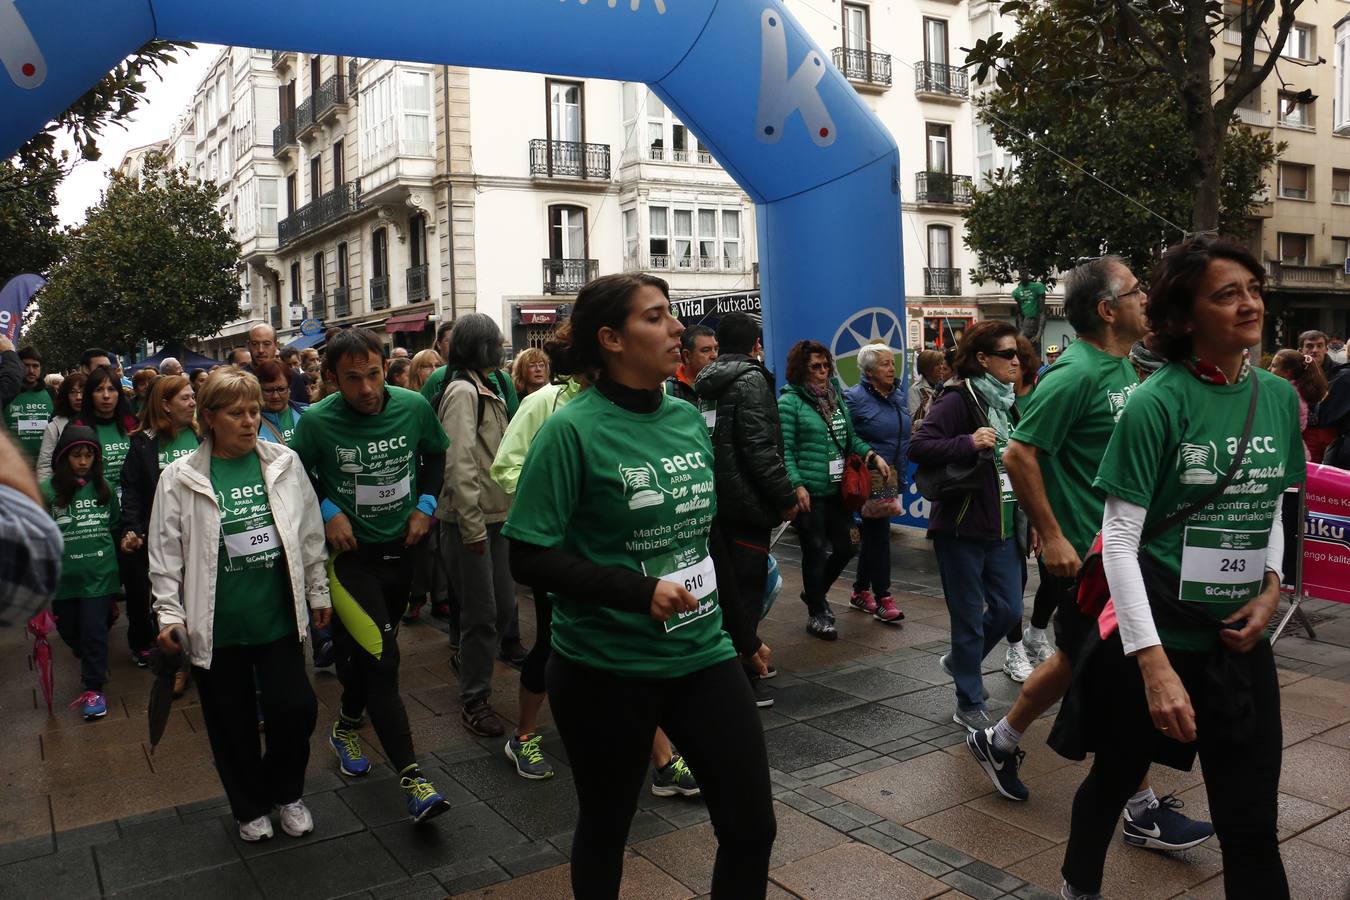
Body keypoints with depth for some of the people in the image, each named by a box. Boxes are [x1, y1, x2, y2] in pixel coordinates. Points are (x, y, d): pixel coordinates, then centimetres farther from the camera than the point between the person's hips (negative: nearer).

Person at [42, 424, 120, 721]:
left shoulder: (104, 488, 0)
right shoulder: (48, 491, -7)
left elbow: (114, 526, 13)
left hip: (99, 572, -1)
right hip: (62, 575, 1)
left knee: (94, 630, -2)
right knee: (69, 629, 16)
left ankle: (94, 688, 9)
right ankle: (92, 665, 44)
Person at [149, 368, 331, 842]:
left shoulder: (284, 463, 0)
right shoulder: (181, 477, -5)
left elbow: (309, 533, 7)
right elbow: (166, 552, -1)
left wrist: (318, 591, 10)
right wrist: (169, 613, -6)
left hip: (278, 616, 1)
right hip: (218, 625, -1)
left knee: (295, 708, 1)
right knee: (233, 722, 12)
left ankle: (286, 793, 29)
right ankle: (249, 806, 35)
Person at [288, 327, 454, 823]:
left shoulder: (414, 406, -10)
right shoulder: (317, 421, -16)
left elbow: (436, 455, 9)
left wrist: (426, 504, -2)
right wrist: (328, 511, -13)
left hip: (401, 547, 4)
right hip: (350, 552, -4)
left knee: (372, 651, 20)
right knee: (379, 657, -14)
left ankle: (347, 726, 47)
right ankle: (411, 776, -10)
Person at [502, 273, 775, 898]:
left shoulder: (688, 419, 2)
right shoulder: (572, 430, -14)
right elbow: (528, 558, -15)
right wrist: (638, 591, -24)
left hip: (703, 655, 5)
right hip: (606, 670, -4)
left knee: (752, 824, 9)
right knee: (605, 827, 17)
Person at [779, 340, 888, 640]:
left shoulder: (835, 396, 12)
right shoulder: (789, 401, -8)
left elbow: (850, 438, 19)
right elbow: (785, 450, -12)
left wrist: (873, 456, 4)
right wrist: (797, 485, -20)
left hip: (837, 489, 7)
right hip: (810, 492, -7)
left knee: (844, 547, 12)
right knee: (815, 551, 3)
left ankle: (814, 592, 37)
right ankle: (816, 614, 19)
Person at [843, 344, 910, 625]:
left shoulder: (898, 397, 11)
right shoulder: (855, 398, -11)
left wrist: (899, 475, 17)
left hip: (892, 476, 7)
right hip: (870, 476, -7)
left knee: (872, 533, 14)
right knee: (879, 533, -7)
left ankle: (860, 592, 25)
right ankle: (883, 599, 0)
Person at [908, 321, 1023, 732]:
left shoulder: (1006, 402, 12)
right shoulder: (958, 400, -13)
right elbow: (917, 446, -22)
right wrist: (968, 443, -30)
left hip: (1002, 526, 8)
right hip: (962, 528, -8)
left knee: (1009, 609, 10)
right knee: (970, 618, 2)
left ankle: (959, 661, 37)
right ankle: (969, 706, 18)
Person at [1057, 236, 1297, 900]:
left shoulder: (1279, 396, 2)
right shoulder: (1158, 403, -16)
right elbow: (1119, 540, -17)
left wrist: (1271, 587, -3)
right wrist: (1154, 665, -23)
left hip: (1240, 643, 4)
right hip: (1158, 637, -4)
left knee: (1253, 828, 7)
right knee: (1114, 780, 18)